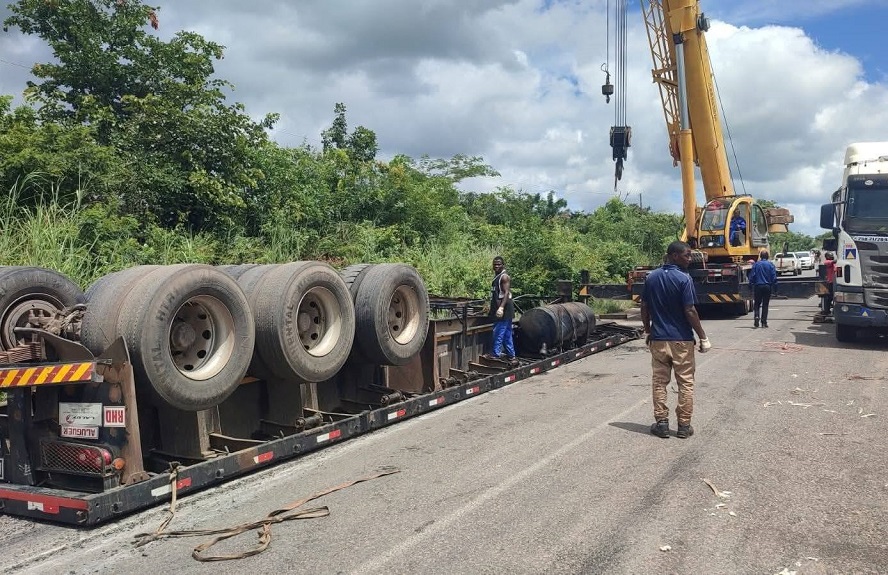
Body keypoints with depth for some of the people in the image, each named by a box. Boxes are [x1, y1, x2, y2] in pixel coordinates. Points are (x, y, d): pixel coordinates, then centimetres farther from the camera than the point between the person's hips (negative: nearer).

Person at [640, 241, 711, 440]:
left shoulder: (651, 277, 3)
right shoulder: (683, 279, -13)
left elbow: (644, 308, 8)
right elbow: (690, 312, -15)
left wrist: (647, 331, 19)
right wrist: (703, 338, -7)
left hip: (658, 339, 4)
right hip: (681, 340, -4)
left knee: (659, 382, 10)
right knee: (686, 383, 7)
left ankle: (661, 423, 11)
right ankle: (684, 426, 10)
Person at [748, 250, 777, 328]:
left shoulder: (756, 264, -1)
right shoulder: (771, 265, 0)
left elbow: (752, 276, -1)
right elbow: (774, 277, -1)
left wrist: (751, 285, 5)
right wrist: (774, 286, 6)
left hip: (758, 286, 0)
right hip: (767, 287, 0)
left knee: (757, 303, 9)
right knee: (765, 305, 6)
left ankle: (756, 316, -15)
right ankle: (764, 322, 5)